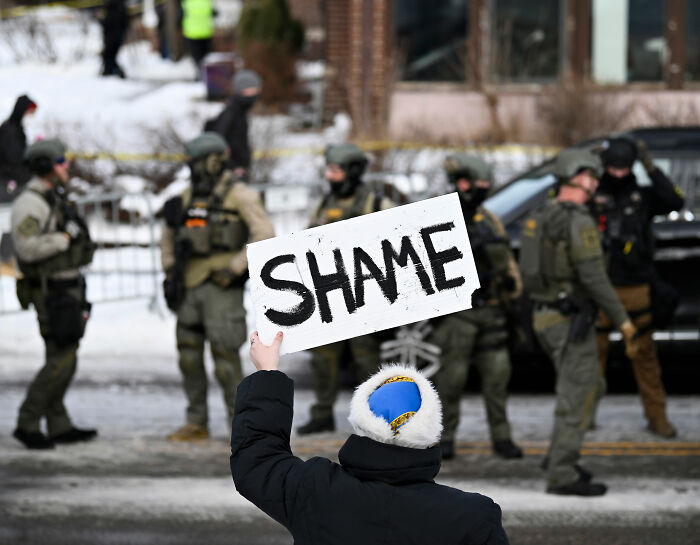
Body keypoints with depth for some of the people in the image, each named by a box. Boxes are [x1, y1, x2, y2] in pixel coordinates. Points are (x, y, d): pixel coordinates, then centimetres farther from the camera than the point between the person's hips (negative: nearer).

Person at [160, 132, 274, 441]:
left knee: (224, 356, -9)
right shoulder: (189, 195, 14)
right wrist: (169, 270, 14)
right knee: (189, 355, 6)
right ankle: (197, 423, 15)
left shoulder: (239, 195, -7)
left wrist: (235, 268, -17)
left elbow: (264, 234, -15)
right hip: (190, 286, 7)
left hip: (221, 286, -7)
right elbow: (169, 235, 26)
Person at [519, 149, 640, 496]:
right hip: (571, 320, -9)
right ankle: (562, 474, -4)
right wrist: (623, 321, -17)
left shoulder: (541, 218, 12)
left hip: (545, 316, 9)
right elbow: (594, 278, -22)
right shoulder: (579, 222, -17)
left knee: (577, 389, 21)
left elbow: (533, 272, 18)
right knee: (577, 398, -4)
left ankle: (560, 458, 22)